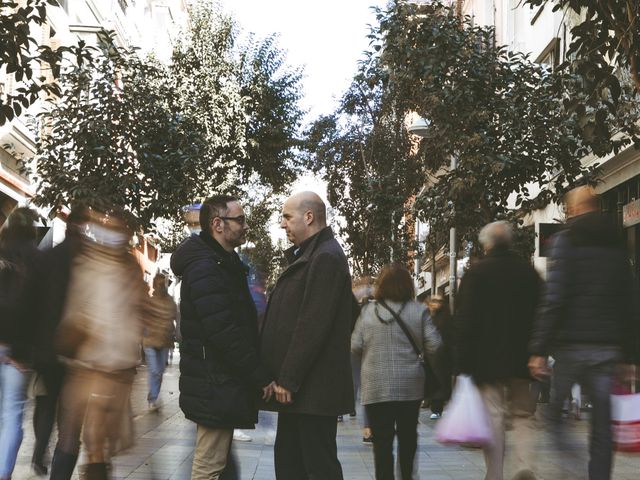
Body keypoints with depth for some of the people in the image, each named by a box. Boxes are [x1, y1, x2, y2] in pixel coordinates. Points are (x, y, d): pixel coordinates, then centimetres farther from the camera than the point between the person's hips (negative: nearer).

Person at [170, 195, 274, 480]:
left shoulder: (224, 263, 15)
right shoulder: (205, 268, -17)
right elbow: (225, 334, -24)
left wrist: (255, 375, 12)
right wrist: (261, 377, -18)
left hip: (220, 385, 10)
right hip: (215, 388, -10)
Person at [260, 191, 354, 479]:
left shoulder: (326, 257, -15)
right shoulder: (307, 254, 18)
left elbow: (312, 325, -21)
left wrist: (289, 379, -20)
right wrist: (284, 377, 16)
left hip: (313, 386, -10)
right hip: (298, 383, 10)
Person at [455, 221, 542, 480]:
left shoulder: (476, 272, -4)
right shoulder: (529, 271, 7)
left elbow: (464, 320, -8)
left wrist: (462, 361, -5)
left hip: (486, 359, -3)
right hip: (521, 358, 3)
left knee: (493, 417, 2)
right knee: (524, 414, 13)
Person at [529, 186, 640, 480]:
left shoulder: (566, 240, -4)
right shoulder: (616, 245, 13)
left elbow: (553, 297, -14)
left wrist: (539, 349, -14)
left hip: (572, 342, -5)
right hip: (608, 346, 5)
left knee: (556, 408, 8)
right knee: (601, 422, 7)